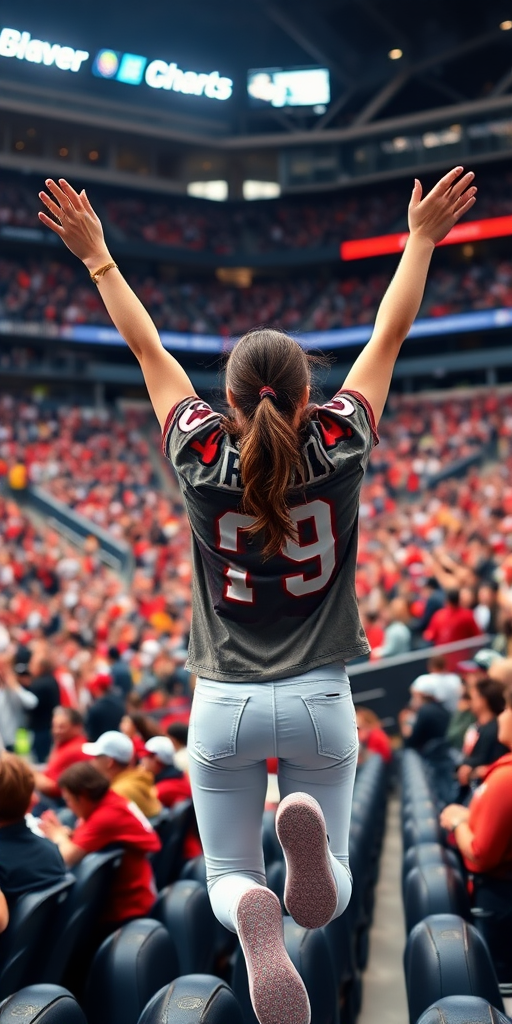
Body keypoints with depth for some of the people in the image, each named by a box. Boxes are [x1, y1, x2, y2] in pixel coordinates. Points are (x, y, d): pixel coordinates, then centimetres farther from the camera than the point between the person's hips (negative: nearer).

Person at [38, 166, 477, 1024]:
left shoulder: (201, 457, -8)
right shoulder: (339, 448, -8)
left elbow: (147, 348, 4)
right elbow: (389, 337, 3)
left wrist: (97, 257, 15)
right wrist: (423, 239, 15)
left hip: (225, 703, 0)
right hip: (319, 701, 0)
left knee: (230, 879, 14)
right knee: (330, 898, 11)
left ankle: (254, 917, -25)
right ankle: (309, 827, -27)